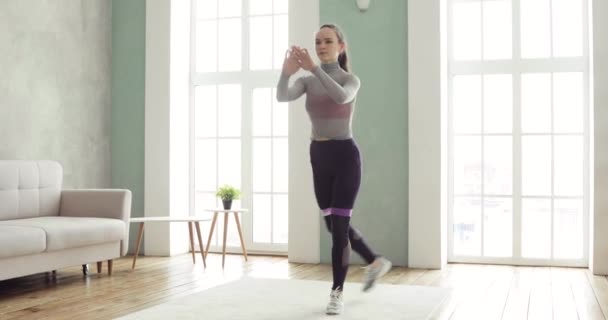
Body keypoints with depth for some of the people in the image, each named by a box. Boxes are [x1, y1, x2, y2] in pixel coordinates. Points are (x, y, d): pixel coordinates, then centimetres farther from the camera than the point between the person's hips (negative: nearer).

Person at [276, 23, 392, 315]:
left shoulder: (350, 79, -4)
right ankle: (376, 261, 36)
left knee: (338, 226, -8)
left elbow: (341, 97, -30)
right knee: (334, 225, 14)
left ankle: (337, 293, 2)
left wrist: (314, 67, -37)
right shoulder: (308, 82, 6)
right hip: (319, 157, 6)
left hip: (345, 155, -5)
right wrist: (287, 71, -34)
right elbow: (282, 97, -16)